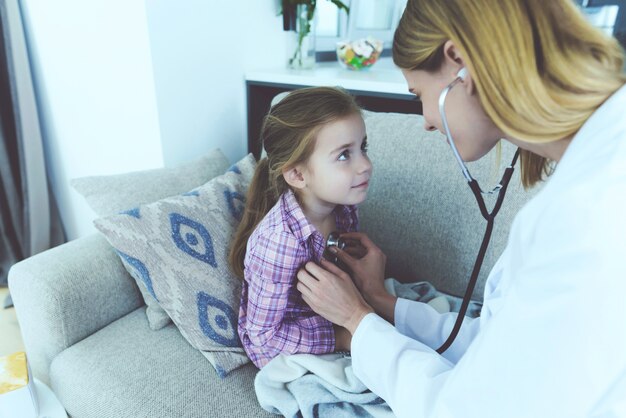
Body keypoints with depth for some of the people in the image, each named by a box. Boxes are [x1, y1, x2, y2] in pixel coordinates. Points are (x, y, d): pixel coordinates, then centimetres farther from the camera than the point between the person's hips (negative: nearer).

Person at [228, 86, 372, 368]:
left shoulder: (343, 209, -13)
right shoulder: (280, 240, -35)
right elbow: (266, 334, -25)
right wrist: (341, 338, -24)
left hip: (335, 321, 7)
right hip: (278, 349, -6)